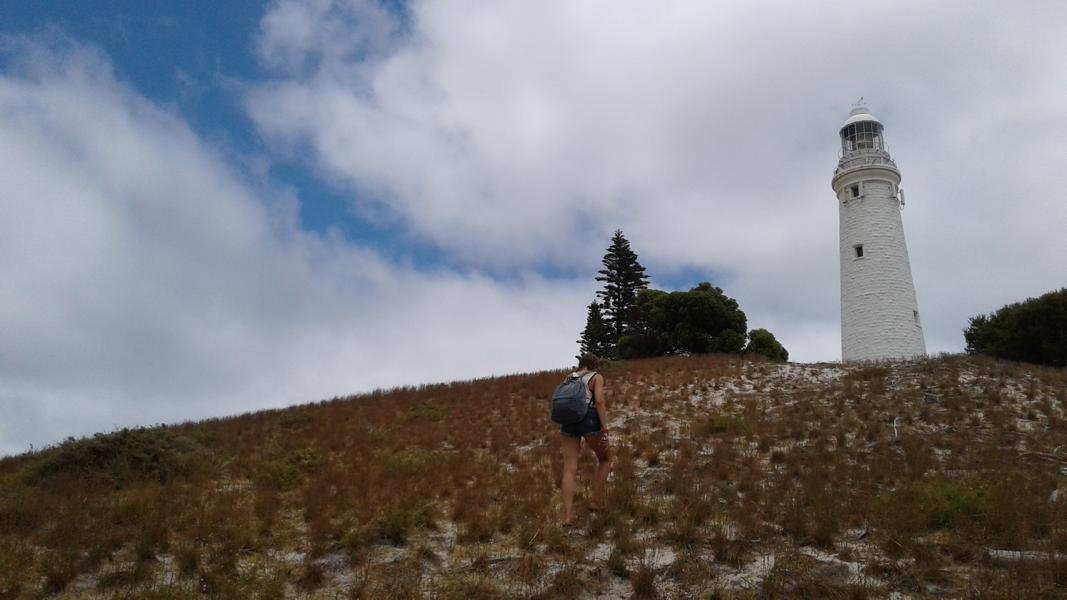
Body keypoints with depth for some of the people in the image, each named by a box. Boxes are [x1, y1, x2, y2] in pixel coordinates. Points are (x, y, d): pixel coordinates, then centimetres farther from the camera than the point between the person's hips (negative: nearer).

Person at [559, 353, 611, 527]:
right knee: (605, 459, 21)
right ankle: (596, 501, 16)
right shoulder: (596, 377, 8)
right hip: (589, 420, -4)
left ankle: (568, 516, -8)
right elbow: (600, 401, -7)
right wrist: (604, 429, -9)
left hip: (568, 421, 4)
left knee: (569, 470, 0)